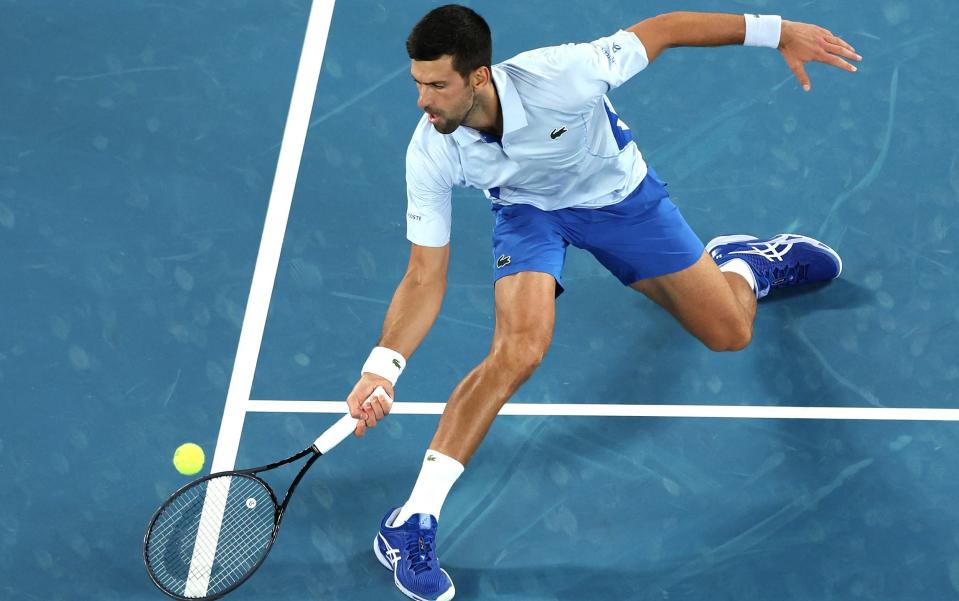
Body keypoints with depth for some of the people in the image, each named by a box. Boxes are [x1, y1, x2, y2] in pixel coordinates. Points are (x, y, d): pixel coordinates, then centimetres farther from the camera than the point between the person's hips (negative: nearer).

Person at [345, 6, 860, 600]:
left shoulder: (558, 76, -40)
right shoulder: (430, 156, -30)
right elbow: (424, 281, -24)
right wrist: (382, 367, -39)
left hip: (620, 193, 1)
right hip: (530, 209, 0)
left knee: (731, 333, 4)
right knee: (519, 350, -29)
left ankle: (743, 263, 44)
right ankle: (413, 522, -23)